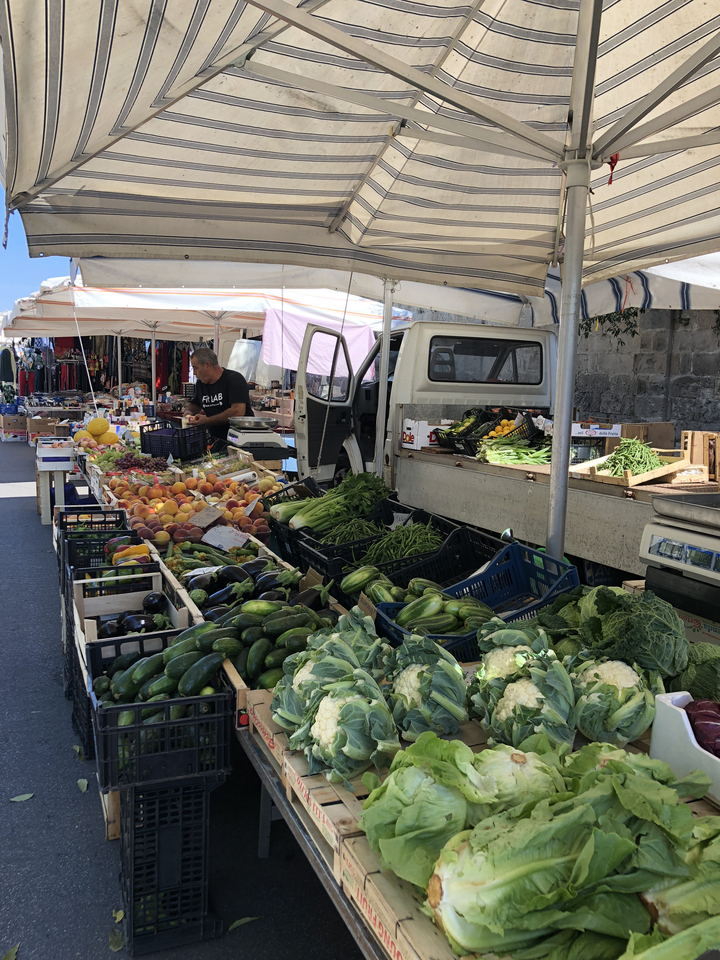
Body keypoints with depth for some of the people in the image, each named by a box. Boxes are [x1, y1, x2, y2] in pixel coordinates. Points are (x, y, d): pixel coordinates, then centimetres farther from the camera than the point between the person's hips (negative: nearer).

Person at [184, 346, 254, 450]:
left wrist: (207, 421, -17)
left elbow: (238, 411, -22)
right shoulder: (201, 383, 15)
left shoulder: (234, 379, -9)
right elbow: (193, 404, 33)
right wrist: (188, 411, 7)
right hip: (217, 441, 7)